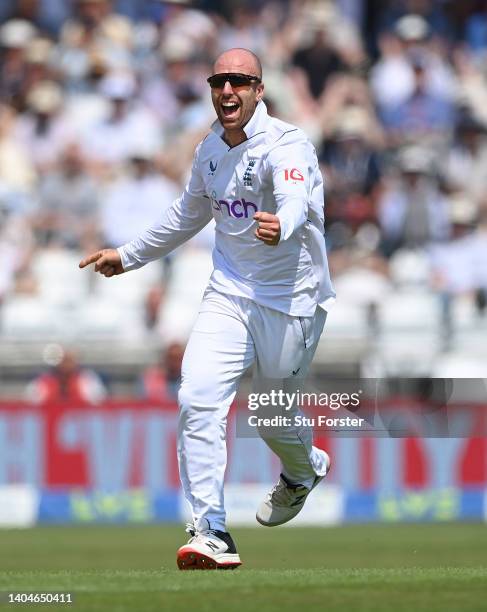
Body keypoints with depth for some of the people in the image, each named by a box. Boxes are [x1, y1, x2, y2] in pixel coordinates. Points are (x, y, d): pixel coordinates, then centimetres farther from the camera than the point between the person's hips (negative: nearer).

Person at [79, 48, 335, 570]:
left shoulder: (286, 145, -17)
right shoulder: (210, 151, 5)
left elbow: (297, 202, -38)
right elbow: (189, 214, 24)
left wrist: (281, 228, -62)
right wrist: (128, 256, 31)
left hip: (290, 301, -5)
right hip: (229, 293, 5)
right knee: (197, 400, -15)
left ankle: (304, 469, 46)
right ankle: (210, 533, -14)